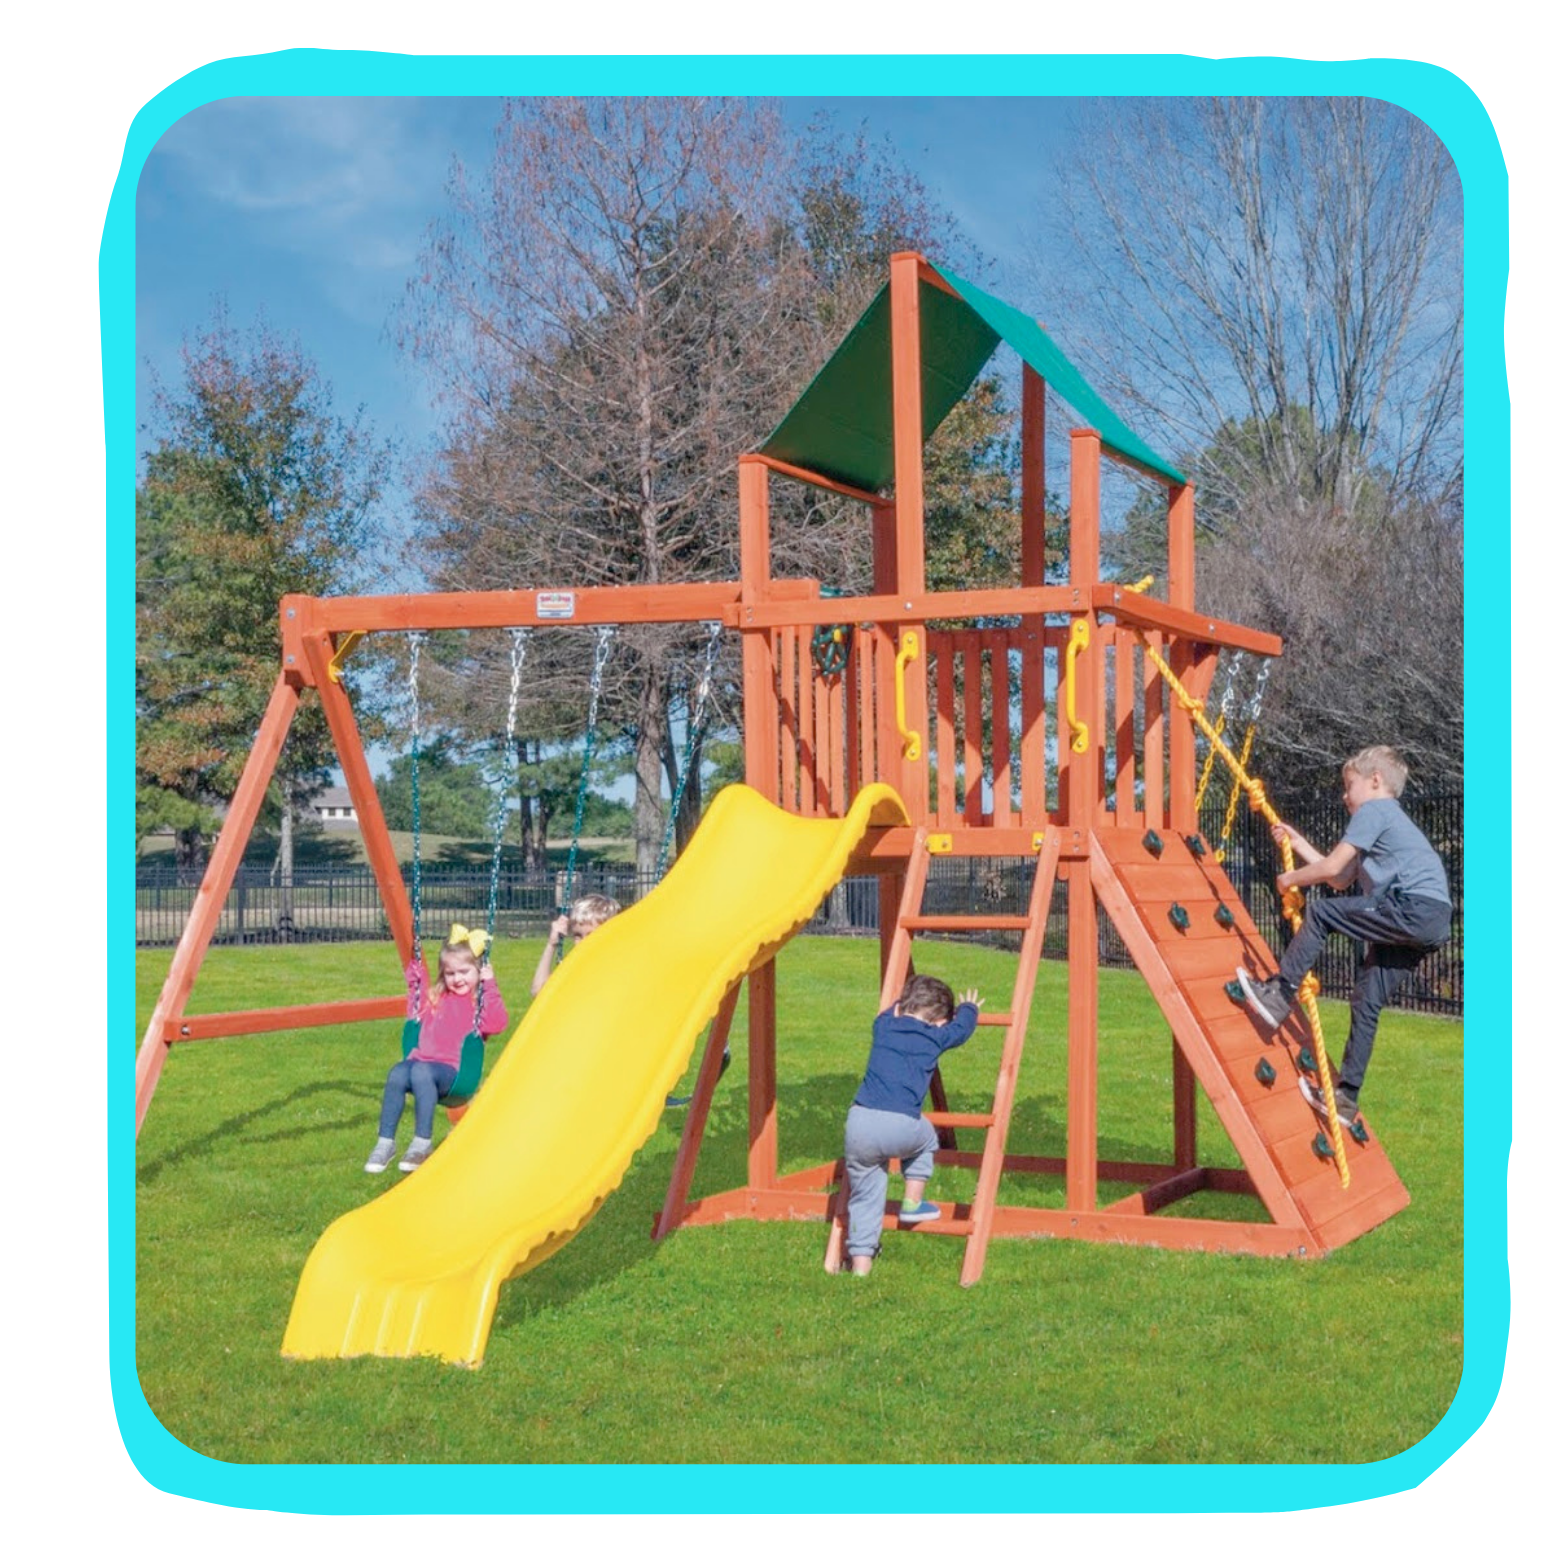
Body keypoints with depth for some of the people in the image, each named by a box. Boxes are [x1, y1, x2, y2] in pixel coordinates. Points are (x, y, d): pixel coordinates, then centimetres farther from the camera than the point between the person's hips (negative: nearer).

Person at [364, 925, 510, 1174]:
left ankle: (423, 1143, -34)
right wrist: (415, 971, 30)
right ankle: (385, 1142, -25)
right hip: (422, 1058, 5)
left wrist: (489, 986, -14)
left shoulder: (481, 1000, 6)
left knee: (421, 1072, -37)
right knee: (397, 1074, -29)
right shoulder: (434, 997, 26)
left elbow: (498, 1023, -13)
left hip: (453, 1069, -5)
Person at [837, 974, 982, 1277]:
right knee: (925, 1138, 31)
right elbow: (961, 1028, 33)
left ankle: (860, 1259, 7)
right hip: (900, 1126, -3)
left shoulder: (883, 1026, 19)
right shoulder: (934, 1037, 11)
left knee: (864, 1194, 12)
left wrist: (904, 1002, 66)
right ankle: (912, 1202, 27)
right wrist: (968, 1008, 55)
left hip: (860, 1121, 3)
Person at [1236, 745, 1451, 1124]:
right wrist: (1300, 844, 33)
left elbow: (1332, 868, -5)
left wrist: (1290, 879, 11)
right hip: (1428, 922, 10)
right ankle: (1346, 1097, 12)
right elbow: (1342, 879, 29)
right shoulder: (1387, 818, 30)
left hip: (1415, 908, -10)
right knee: (1366, 1000, 10)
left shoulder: (1373, 811, 0)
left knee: (1320, 912, -6)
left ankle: (1278, 996, -2)